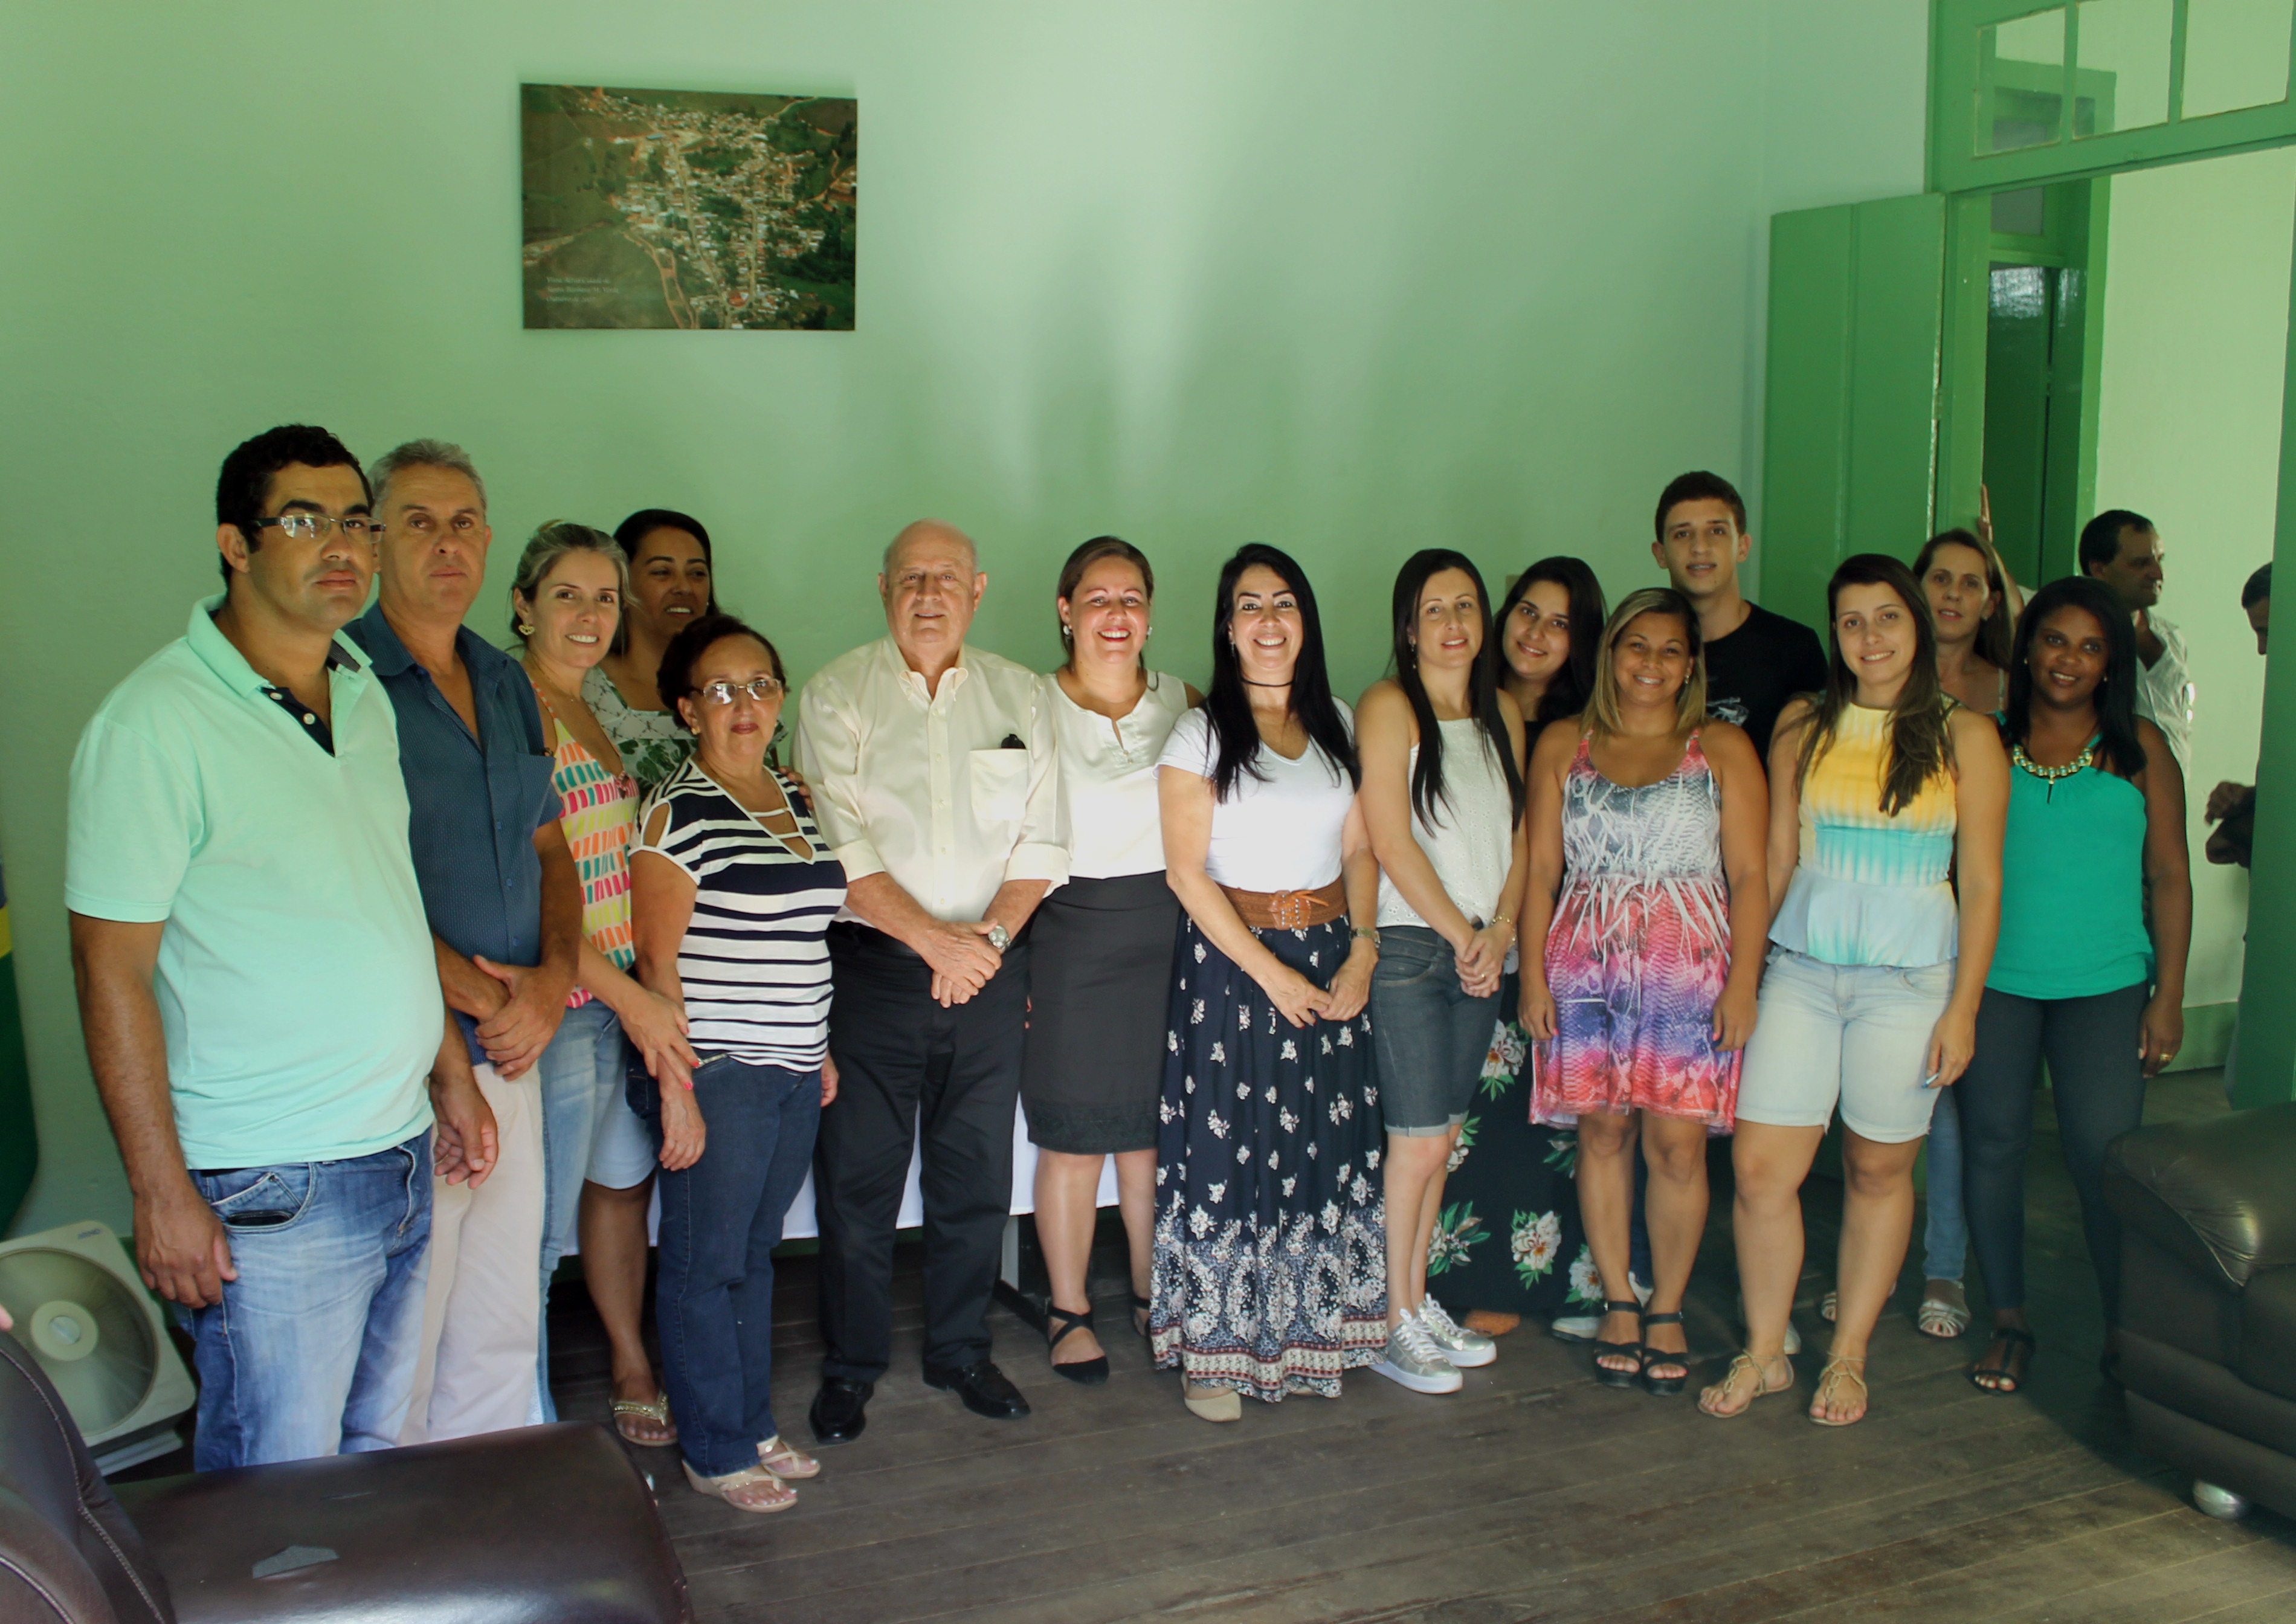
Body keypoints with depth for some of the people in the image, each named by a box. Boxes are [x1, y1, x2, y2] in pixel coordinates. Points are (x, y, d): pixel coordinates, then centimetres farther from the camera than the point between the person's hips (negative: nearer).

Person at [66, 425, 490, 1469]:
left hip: (399, 1152, 7)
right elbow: (111, 970, -15)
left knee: (372, 1452, 19)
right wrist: (162, 1194, -16)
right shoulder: (156, 720, -14)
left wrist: (451, 1073, 17)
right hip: (270, 1189, -7)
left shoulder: (364, 696, 9)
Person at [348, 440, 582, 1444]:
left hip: (511, 1056, 7)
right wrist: (483, 998, -11)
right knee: (397, 1341, 1)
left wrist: (550, 981, -1)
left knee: (502, 1330, 15)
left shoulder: (507, 684, 13)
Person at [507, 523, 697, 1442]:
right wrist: (630, 997, -17)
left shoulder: (590, 710, 14)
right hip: (554, 1001, -9)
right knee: (539, 1226, 1)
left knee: (624, 1180, 19)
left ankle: (633, 1368, 36)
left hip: (623, 996, 9)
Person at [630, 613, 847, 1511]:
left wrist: (821, 1050, 18)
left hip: (793, 1069, 7)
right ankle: (715, 1451, 16)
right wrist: (674, 1084, -16)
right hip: (716, 1069, -7)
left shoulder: (795, 799, 12)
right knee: (706, 1260, 3)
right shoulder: (678, 811, -11)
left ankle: (754, 1426, 28)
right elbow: (656, 956, -12)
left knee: (757, 1251, 16)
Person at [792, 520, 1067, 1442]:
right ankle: (850, 1367, 19)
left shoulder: (1020, 696, 9)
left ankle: (960, 1351, 27)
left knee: (978, 1175, 10)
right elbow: (840, 846, -10)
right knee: (858, 1176, 2)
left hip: (990, 963, 3)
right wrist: (934, 938, -16)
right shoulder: (838, 694, -1)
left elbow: (1042, 838, 5)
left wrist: (993, 933, -10)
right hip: (873, 962, -3)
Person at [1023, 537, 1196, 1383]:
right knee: (1074, 1133, 2)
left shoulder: (1186, 705, 7)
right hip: (1070, 929, -3)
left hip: (1167, 926, 3)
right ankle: (1069, 1311, 17)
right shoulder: (1031, 706, -2)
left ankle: (1152, 1294, 28)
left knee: (1152, 1127, 10)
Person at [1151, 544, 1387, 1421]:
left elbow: (1359, 850, 10)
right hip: (1232, 960, -4)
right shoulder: (1201, 733, -5)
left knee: (1328, 1143, 7)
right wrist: (1271, 973, -13)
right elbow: (1187, 871, -9)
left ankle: (1314, 1328, 23)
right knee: (1228, 1145, -2)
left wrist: (1362, 948, -6)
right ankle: (1211, 1348, 11)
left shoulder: (1337, 724, 9)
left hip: (1332, 960, 4)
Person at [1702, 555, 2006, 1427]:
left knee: (1878, 1170, 8)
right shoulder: (1803, 726, 7)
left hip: (1909, 978, -2)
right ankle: (1764, 1354, 14)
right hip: (1800, 970, 2)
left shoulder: (1964, 737, 0)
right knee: (1760, 1166, -3)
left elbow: (1981, 883, 0)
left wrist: (1962, 1008, -5)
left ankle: (1848, 1356, 24)